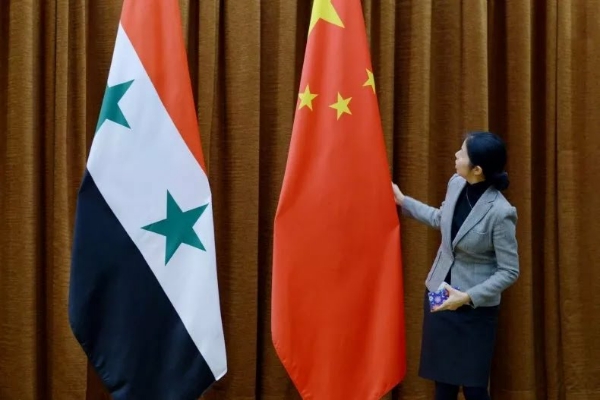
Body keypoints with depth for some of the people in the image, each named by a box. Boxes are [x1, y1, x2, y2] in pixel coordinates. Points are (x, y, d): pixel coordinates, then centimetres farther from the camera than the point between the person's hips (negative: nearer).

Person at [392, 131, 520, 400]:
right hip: (438, 293, 6)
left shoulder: (501, 212, -25)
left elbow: (509, 271, -17)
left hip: (475, 308, -6)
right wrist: (403, 201, 20)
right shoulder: (456, 184, -5)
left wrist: (468, 297, -22)